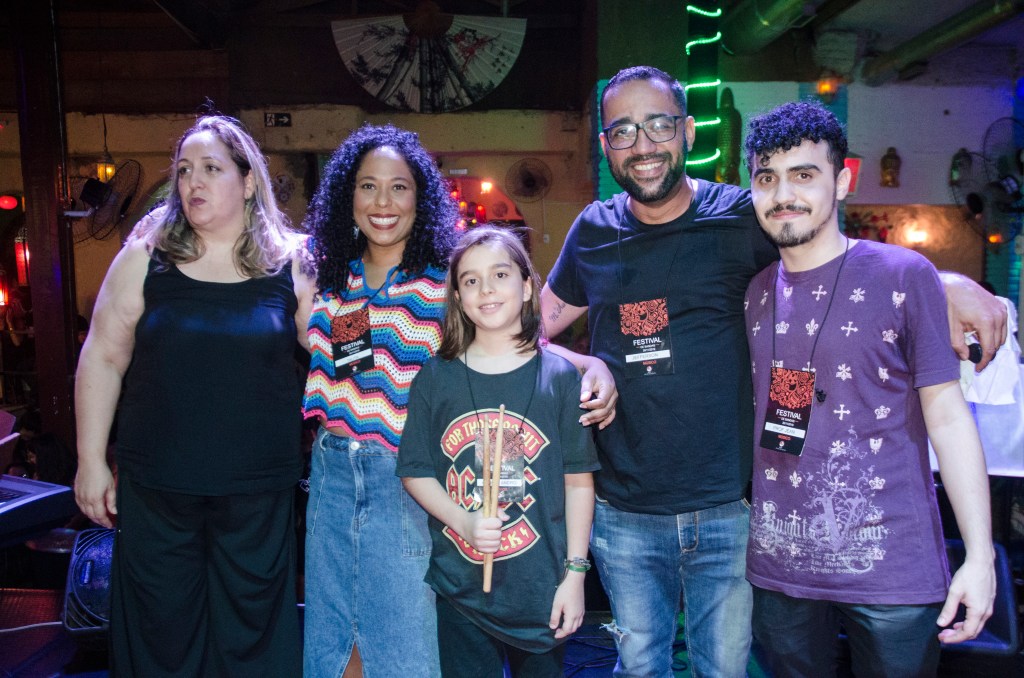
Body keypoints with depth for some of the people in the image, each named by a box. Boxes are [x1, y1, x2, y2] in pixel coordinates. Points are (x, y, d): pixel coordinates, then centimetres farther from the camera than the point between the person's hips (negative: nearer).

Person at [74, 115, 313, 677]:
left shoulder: (291, 262, -2)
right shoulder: (145, 257, 0)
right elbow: (102, 360, 4)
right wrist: (91, 461, 3)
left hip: (258, 491, 0)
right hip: (156, 487, 1)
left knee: (251, 632, 13)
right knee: (160, 631, 14)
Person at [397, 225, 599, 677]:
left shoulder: (559, 376, -4)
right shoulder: (436, 378, -1)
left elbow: (578, 480, -2)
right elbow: (415, 472, 1)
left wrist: (575, 573, -4)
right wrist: (463, 522, -14)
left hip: (541, 589, 0)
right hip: (459, 589, 1)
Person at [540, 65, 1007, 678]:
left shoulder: (741, 218, -6)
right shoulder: (593, 232, 2)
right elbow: (541, 317, 16)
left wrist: (948, 283, -11)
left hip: (727, 511, -1)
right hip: (624, 515, 2)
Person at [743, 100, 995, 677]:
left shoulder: (904, 276, -6)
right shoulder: (752, 291, 5)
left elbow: (949, 418, -6)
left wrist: (981, 557, -10)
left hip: (890, 565, -3)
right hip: (778, 563, 4)